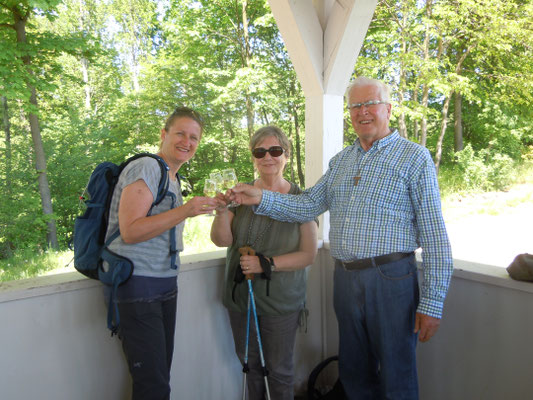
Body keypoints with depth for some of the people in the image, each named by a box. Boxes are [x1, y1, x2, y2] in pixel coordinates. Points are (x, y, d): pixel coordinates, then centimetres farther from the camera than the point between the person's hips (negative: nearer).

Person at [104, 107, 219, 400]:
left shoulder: (173, 178, 18)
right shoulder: (146, 168, -10)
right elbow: (130, 231, -19)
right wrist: (184, 212, -24)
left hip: (165, 284, 9)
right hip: (137, 285, -9)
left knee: (161, 374, 15)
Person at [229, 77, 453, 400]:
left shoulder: (414, 157, -4)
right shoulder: (341, 160, 14)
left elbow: (434, 234, -9)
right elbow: (309, 205, 8)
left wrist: (432, 303, -13)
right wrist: (261, 198, -6)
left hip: (390, 279, -5)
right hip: (345, 278, 6)